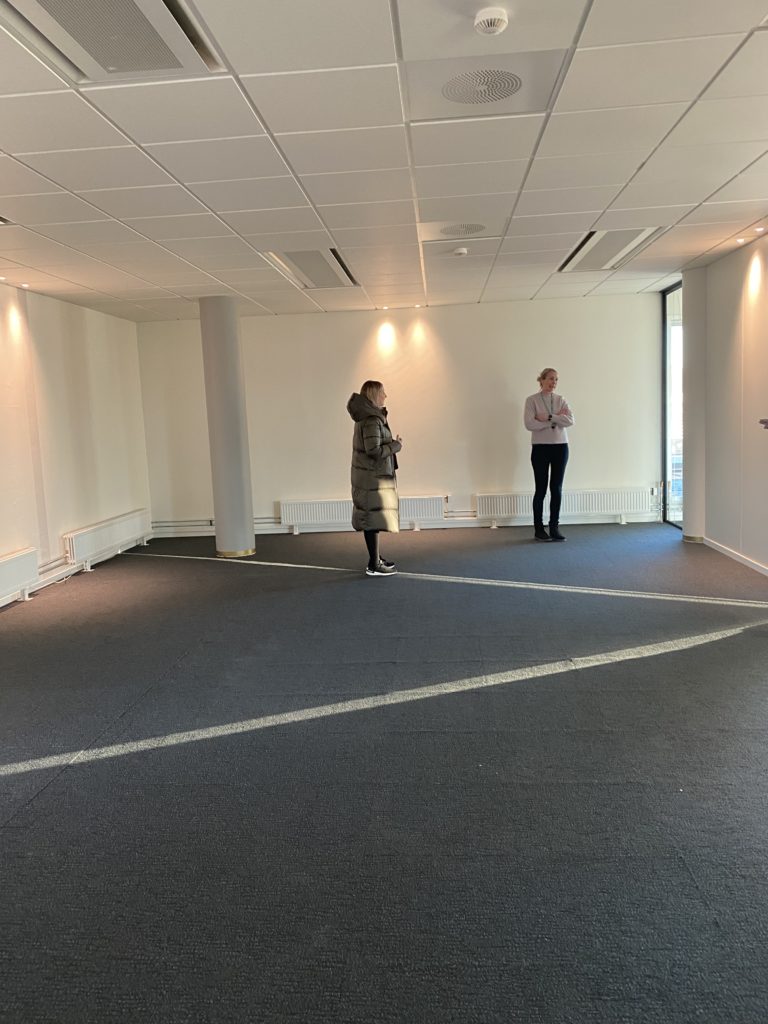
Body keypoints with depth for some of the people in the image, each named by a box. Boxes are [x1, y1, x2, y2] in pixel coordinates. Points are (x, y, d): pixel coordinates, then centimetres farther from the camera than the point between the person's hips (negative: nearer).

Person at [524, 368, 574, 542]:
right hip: (540, 448, -3)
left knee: (557, 489, 4)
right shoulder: (532, 400, -4)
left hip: (560, 447, 3)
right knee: (541, 489, 2)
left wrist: (548, 418, -17)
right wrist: (556, 419, -13)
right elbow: (529, 424, -17)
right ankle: (538, 528, 11)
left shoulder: (561, 400, 7)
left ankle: (554, 528, 12)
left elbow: (570, 420, -8)